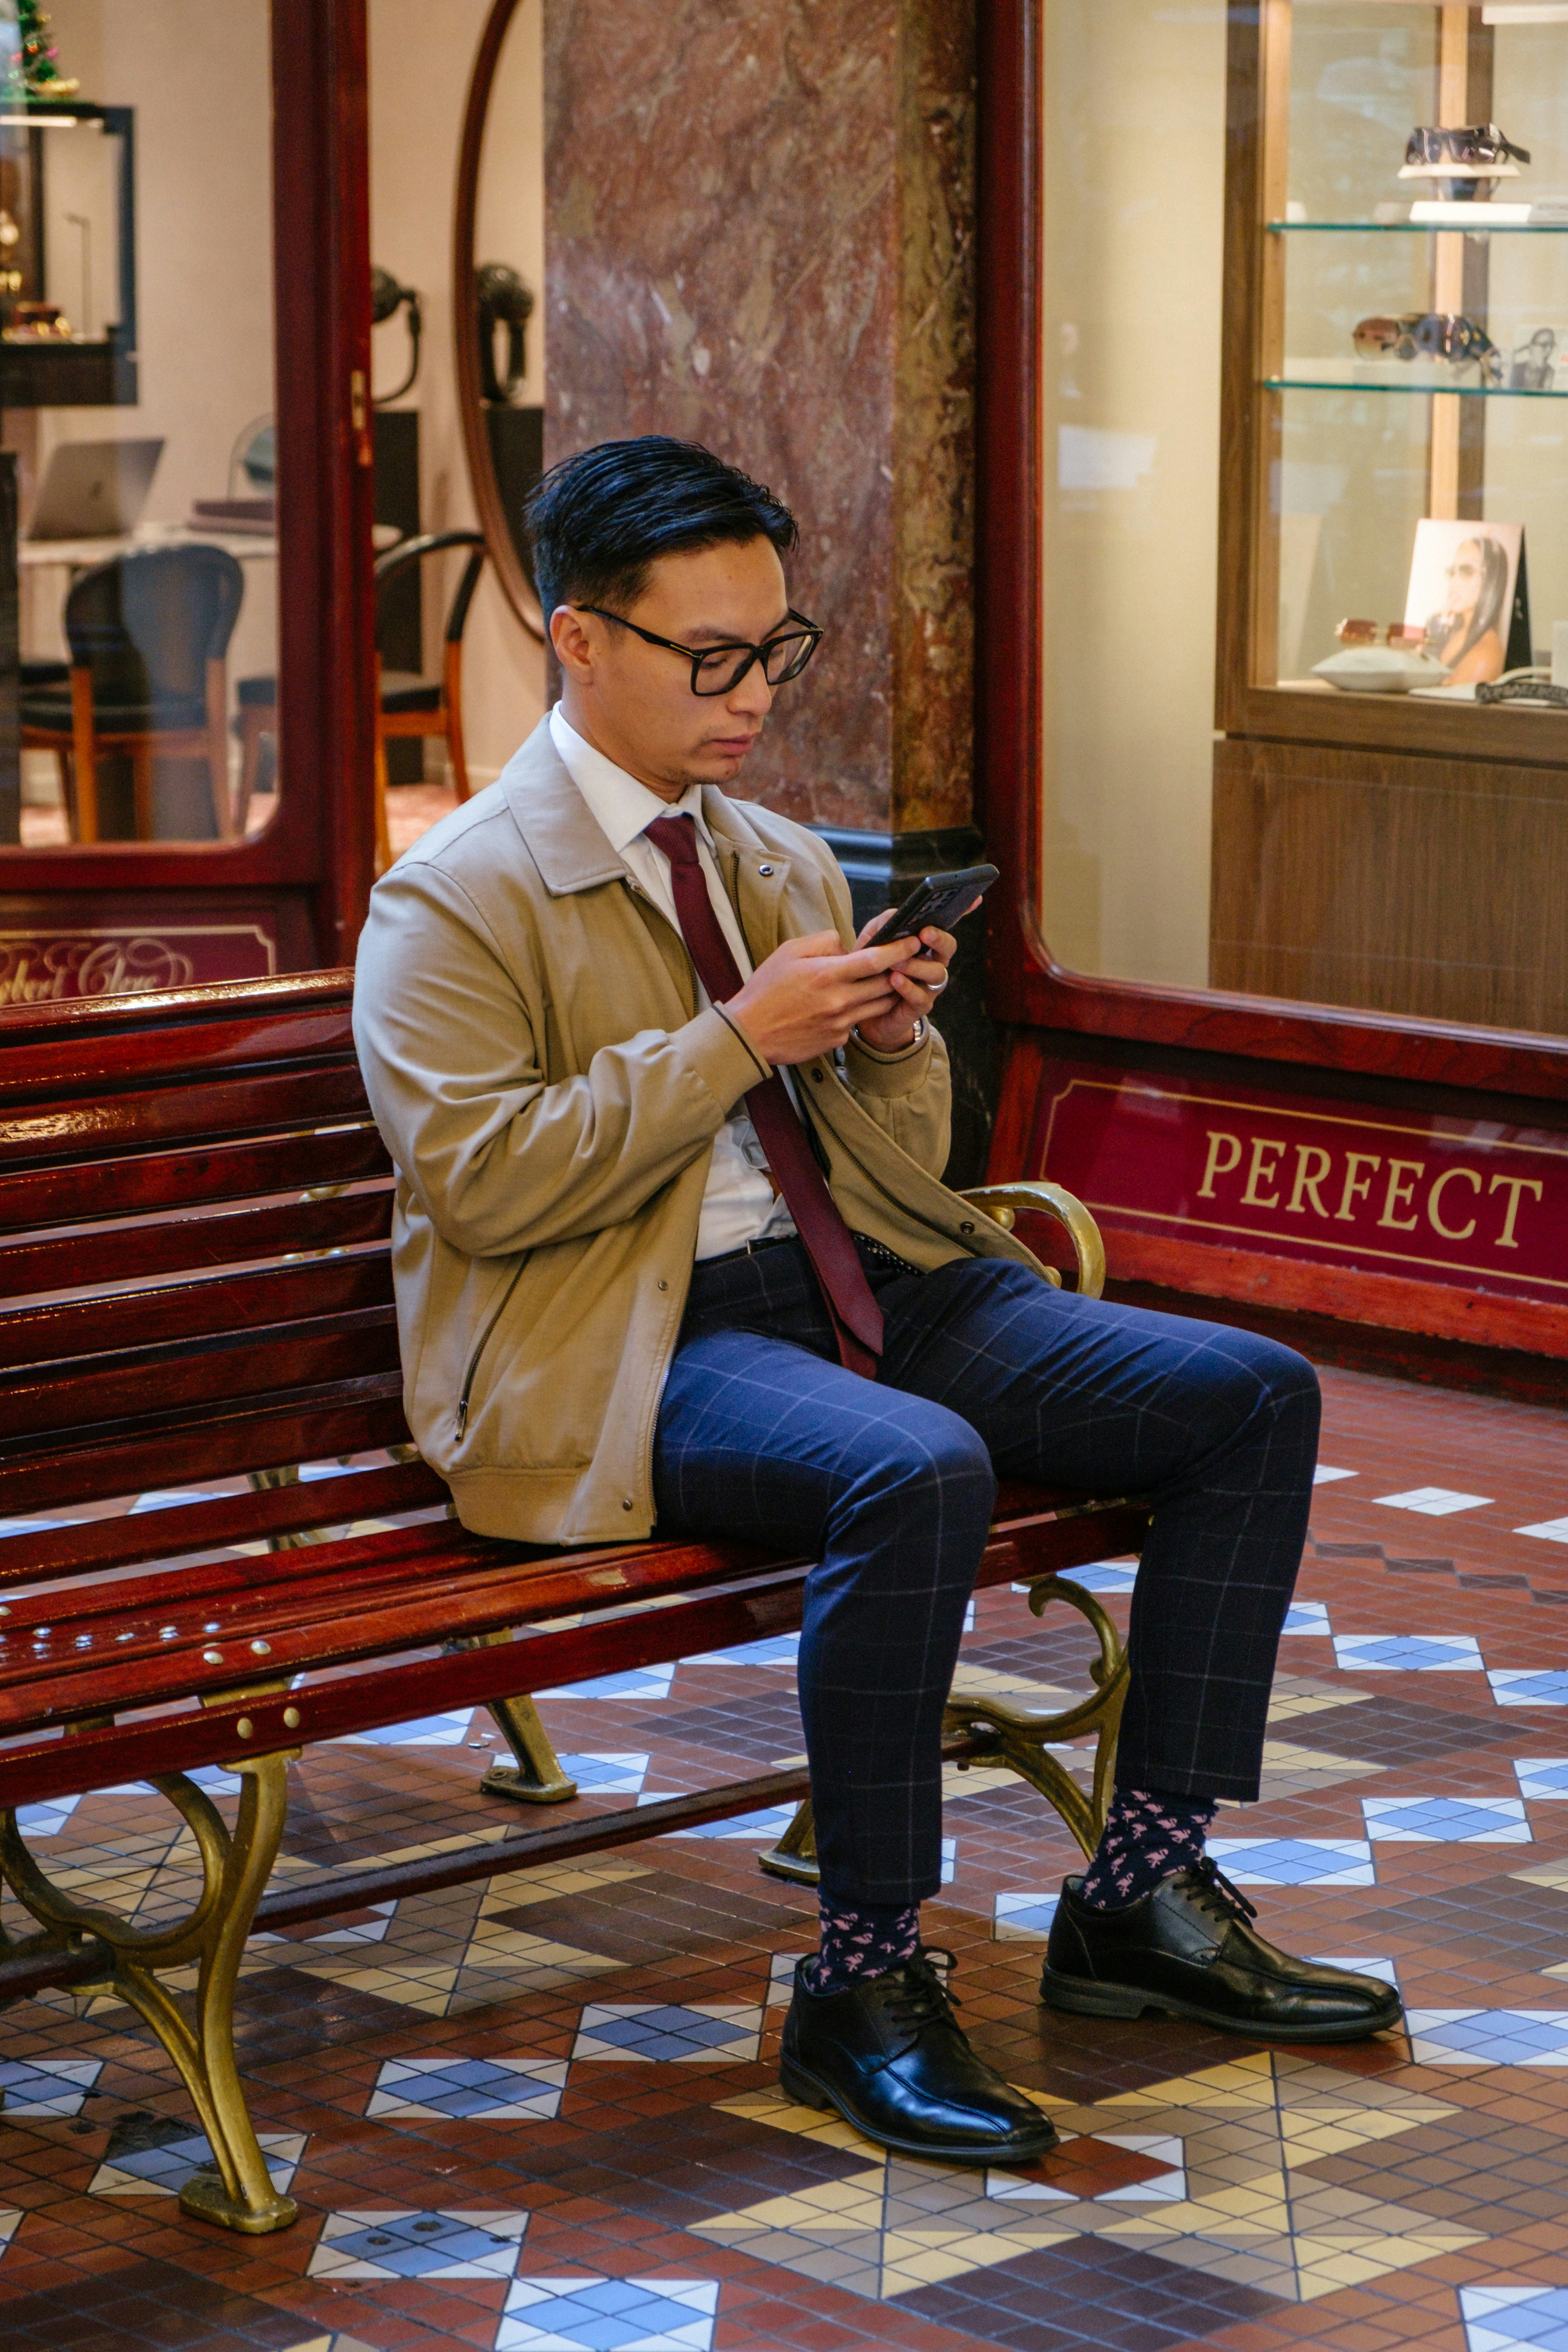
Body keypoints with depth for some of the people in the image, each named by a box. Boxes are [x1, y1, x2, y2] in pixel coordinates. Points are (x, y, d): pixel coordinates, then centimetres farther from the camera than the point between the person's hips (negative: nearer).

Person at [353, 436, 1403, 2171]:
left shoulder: (788, 864, 18)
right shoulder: (456, 901, -3)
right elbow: (480, 1179, -16)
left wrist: (895, 1040, -3)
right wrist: (735, 1040, -16)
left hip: (867, 1281, 8)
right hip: (630, 1347, -8)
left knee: (1256, 1394, -7)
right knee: (918, 1471, -37)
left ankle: (1146, 1895, -1)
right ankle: (866, 1987, -23)